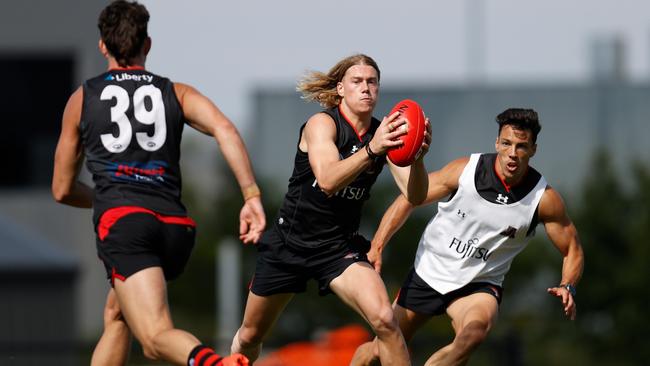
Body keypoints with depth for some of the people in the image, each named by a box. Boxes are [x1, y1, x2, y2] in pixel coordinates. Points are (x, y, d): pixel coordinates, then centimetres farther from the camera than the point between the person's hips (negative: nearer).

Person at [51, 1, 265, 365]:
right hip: (176, 226, 4)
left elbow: (63, 190, 26)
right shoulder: (177, 93, 19)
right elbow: (224, 129, -3)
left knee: (157, 336, -20)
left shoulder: (82, 99, 19)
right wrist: (252, 196, -7)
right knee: (116, 314, 30)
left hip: (122, 222, -4)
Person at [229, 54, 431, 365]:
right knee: (250, 336, 14)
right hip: (288, 242, -2)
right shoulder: (322, 124, -18)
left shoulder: (383, 133, -6)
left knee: (384, 320, -25)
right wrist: (371, 150, -51)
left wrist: (417, 157, -37)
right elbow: (327, 180, -36)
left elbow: (414, 196, -16)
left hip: (340, 246, 2)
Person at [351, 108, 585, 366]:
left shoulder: (544, 199, -14)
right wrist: (376, 247, -11)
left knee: (474, 332, -36)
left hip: (479, 286, -1)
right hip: (428, 274, 1)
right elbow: (408, 200, -3)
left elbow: (572, 251, -1)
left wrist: (568, 287, -22)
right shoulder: (465, 170, -14)